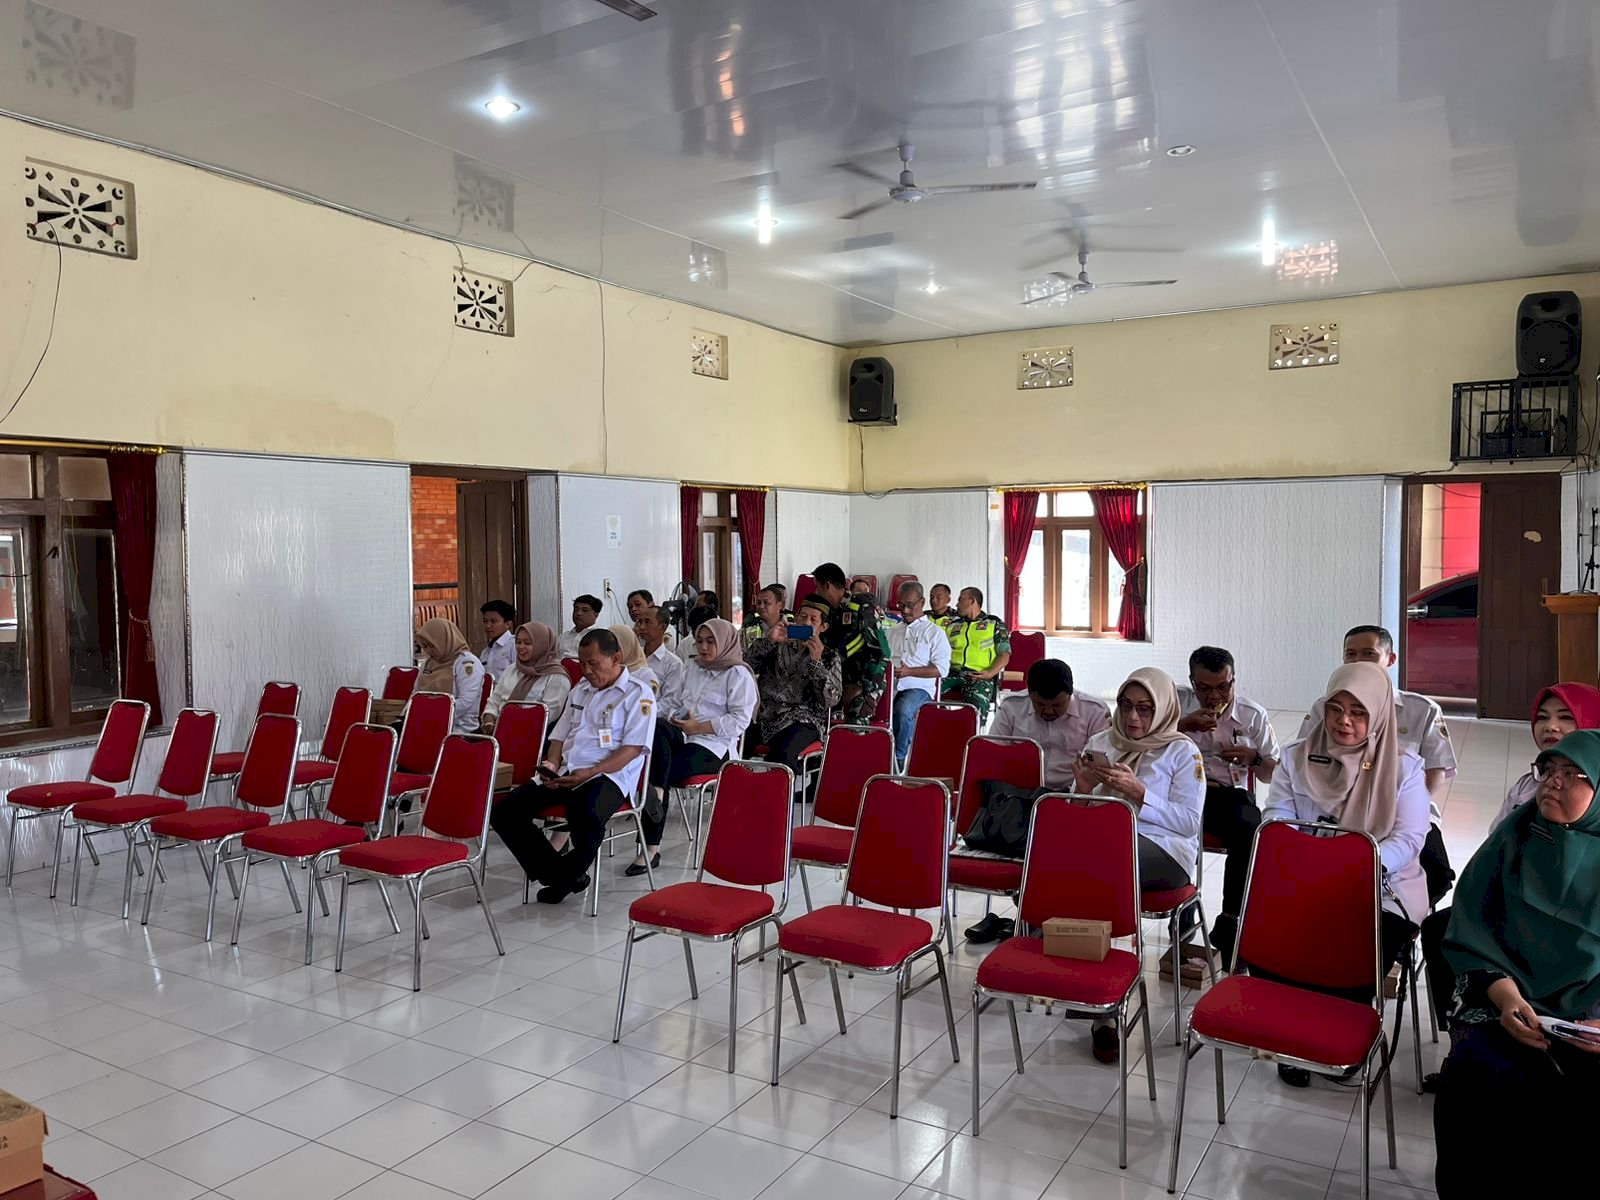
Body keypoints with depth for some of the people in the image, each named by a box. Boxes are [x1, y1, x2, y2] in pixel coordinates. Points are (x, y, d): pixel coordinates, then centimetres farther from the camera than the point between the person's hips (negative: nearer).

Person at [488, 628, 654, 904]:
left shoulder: (638, 693, -2)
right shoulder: (580, 690, 22)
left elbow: (633, 748, -11)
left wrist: (589, 773, -21)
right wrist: (552, 765, 1)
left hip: (609, 776, -7)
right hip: (565, 773, 7)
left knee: (585, 816, -40)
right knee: (503, 812, -10)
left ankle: (571, 871, -6)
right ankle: (559, 874, -1)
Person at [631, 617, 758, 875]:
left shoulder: (738, 674, -1)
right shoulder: (693, 669, 24)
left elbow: (740, 720, -10)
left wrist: (699, 726, -16)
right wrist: (673, 719, -1)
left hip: (714, 746, -6)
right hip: (682, 736, 6)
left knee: (664, 774, -28)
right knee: (656, 727, -29)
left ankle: (652, 848, -23)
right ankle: (655, 792, -36)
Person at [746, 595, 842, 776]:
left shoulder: (829, 656, 10)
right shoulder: (779, 645, 17)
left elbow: (831, 699, -4)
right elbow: (745, 666, 3)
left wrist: (816, 661, -12)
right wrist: (769, 640, -8)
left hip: (803, 719, -3)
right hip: (767, 714, 3)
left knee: (782, 753, -35)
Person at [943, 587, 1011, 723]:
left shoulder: (995, 624, 15)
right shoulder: (952, 626, 28)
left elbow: (1004, 655, 5)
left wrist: (990, 673, -12)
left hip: (980, 676, -3)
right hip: (952, 674, 4)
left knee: (976, 701, -37)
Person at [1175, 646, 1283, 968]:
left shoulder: (1254, 715, 11)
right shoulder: (1177, 702, 9)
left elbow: (1274, 774, 15)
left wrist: (1254, 758, -6)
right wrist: (1183, 724, -14)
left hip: (1231, 795, 1)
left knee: (1249, 829, -34)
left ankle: (1230, 922, -20)